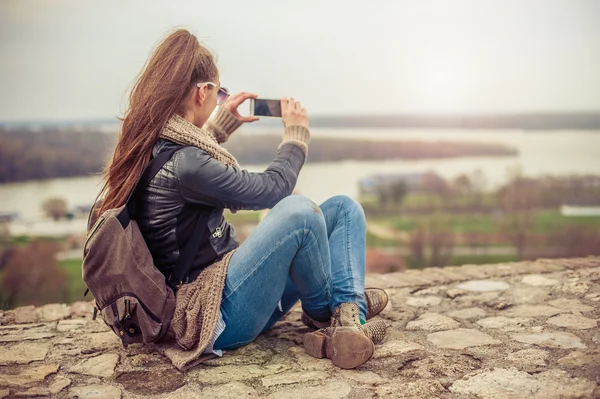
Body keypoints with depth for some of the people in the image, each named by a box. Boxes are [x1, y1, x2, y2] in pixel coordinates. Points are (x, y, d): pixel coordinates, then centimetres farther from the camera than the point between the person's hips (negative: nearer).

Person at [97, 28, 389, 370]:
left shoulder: (152, 147, 6)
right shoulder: (183, 164, -23)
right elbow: (271, 190, -15)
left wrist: (221, 125, 27)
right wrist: (296, 135, 1)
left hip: (225, 277, 10)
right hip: (216, 312, -10)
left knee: (344, 207, 1)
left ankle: (349, 319, -18)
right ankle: (323, 314, -6)